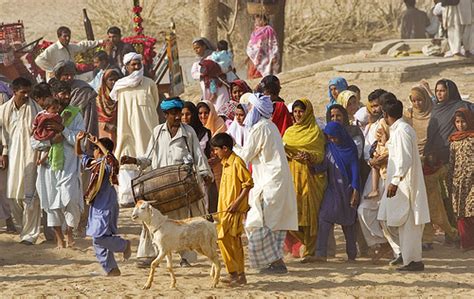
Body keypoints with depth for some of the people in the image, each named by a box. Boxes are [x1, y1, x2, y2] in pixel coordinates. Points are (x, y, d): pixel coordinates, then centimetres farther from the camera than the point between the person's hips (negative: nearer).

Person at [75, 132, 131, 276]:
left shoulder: (107, 165, -11)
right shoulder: (93, 164, 14)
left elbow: (110, 157, -35)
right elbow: (80, 154, 24)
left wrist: (98, 143, -29)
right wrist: (78, 140, 8)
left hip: (106, 207, -9)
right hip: (96, 207, 9)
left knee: (99, 238, -17)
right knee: (98, 242, 8)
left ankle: (124, 245, 4)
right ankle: (111, 269, 13)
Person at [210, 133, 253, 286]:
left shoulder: (237, 162, -14)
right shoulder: (225, 163, 15)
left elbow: (248, 183, -17)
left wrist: (237, 202, -20)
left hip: (235, 209, -10)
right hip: (225, 208, 10)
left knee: (224, 238, -13)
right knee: (234, 241, 10)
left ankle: (234, 274, -9)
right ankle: (240, 275, 14)